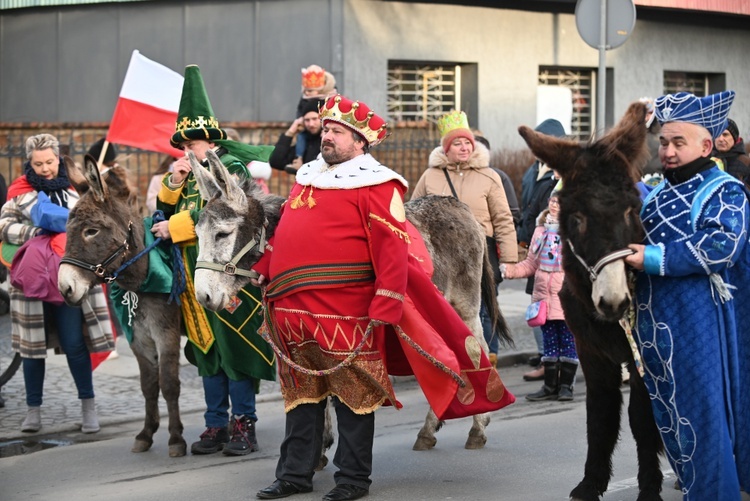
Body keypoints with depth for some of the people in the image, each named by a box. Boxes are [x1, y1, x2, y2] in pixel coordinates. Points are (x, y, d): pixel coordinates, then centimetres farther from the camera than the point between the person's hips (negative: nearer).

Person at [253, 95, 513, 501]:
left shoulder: (374, 186, -7)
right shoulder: (307, 178, 17)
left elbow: (392, 250, -13)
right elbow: (283, 231, 25)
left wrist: (384, 307, -19)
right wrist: (265, 271, 14)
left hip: (345, 313, -7)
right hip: (293, 310, 7)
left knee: (353, 392, 2)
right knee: (300, 392, 13)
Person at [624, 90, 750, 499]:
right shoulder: (653, 192, 14)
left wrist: (653, 258, -24)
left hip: (700, 325, -7)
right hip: (655, 321, 7)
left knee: (702, 415, -5)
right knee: (668, 414, 13)